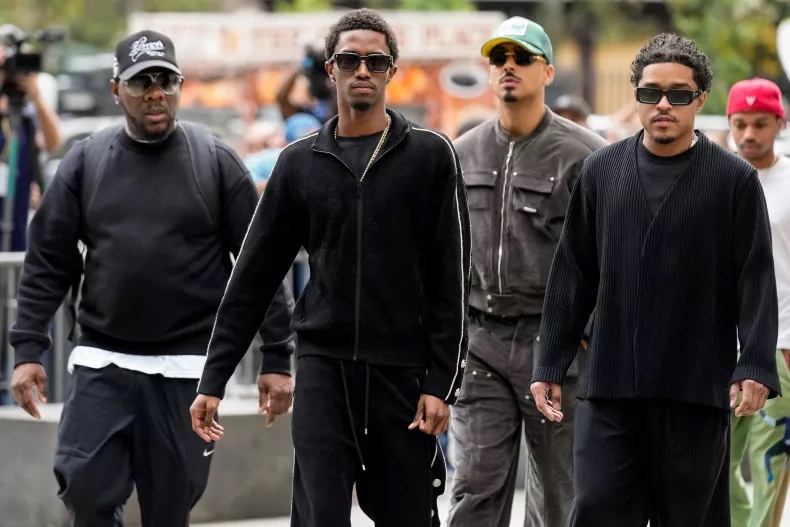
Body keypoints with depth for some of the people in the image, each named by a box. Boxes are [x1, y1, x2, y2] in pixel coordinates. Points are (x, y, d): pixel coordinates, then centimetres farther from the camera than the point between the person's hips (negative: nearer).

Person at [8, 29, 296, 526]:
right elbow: (48, 262, 7)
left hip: (187, 368, -1)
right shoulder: (85, 162, 5)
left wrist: (277, 358, -2)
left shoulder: (216, 161, 1)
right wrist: (28, 348, -2)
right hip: (102, 363, 2)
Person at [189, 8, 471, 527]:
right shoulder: (300, 163, 7)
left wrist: (442, 383, -9)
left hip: (404, 369, -1)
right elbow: (253, 278, 9)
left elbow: (452, 283, -2)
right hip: (324, 367, 1)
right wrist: (214, 379, 5)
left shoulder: (431, 156, 1)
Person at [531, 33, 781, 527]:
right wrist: (551, 366, 7)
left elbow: (756, 282, -2)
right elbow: (572, 276, 11)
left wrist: (757, 366, -14)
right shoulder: (601, 171, 9)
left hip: (698, 393, -2)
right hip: (609, 391, 2)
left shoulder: (735, 179, 2)